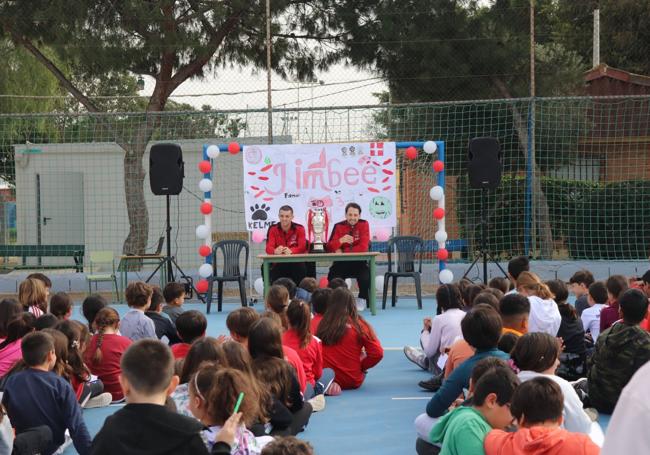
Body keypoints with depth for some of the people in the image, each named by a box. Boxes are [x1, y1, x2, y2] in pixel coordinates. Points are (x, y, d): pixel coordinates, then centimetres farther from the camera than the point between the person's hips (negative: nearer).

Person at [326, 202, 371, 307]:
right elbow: (330, 247, -6)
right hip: (342, 262, 1)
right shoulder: (338, 226, 2)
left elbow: (363, 247, -14)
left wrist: (342, 251, -12)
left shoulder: (364, 224, -4)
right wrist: (341, 240, -27)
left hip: (359, 261, -1)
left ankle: (362, 300, -1)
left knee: (366, 277, -29)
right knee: (333, 278, -25)